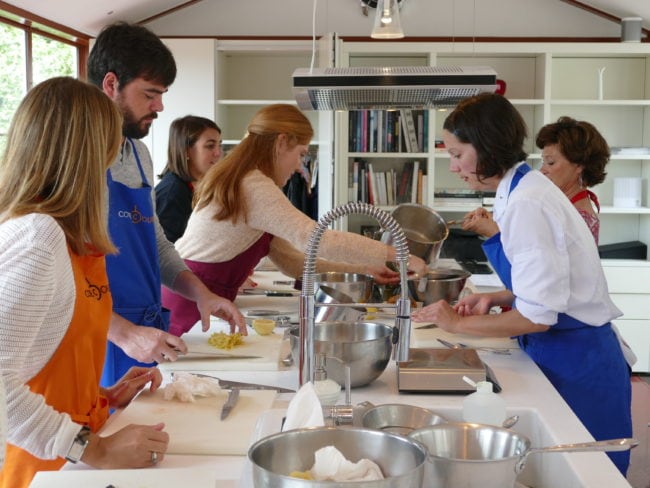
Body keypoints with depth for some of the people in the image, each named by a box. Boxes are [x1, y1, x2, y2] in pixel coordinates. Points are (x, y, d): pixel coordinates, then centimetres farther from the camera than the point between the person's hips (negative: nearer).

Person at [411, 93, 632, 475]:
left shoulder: (527, 204, -22)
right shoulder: (526, 189, 7)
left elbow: (537, 316, -23)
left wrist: (459, 323, -13)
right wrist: (495, 299, 4)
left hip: (576, 367, -9)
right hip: (571, 356, 9)